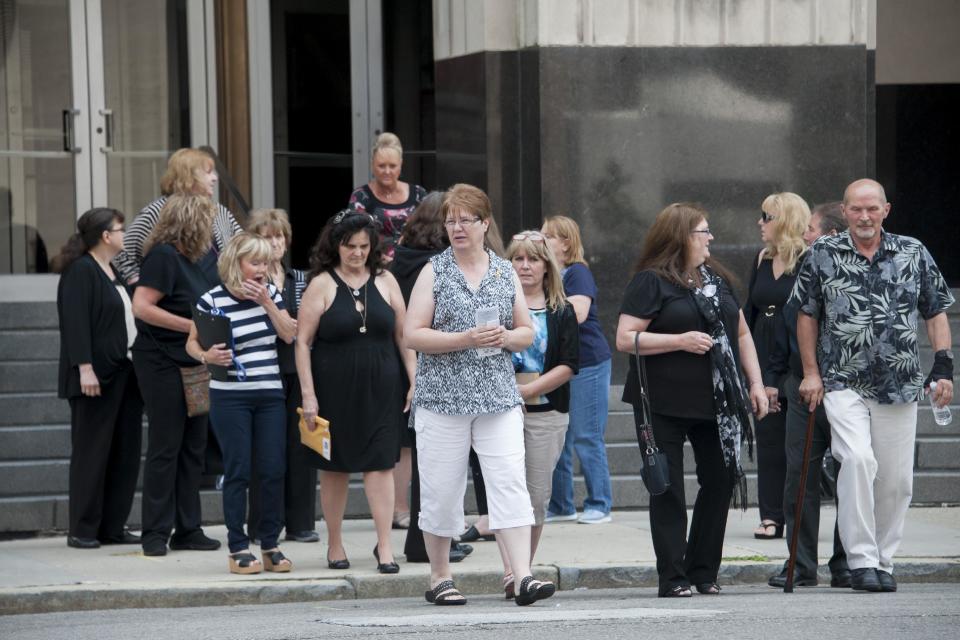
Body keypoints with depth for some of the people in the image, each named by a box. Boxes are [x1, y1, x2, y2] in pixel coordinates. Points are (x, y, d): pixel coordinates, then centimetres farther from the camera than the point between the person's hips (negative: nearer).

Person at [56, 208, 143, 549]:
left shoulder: (113, 273, 18)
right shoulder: (81, 271, -8)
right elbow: (75, 322, -16)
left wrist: (137, 367, 17)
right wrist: (85, 368, -22)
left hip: (124, 376, 9)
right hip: (97, 377, -9)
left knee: (125, 453, 6)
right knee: (92, 453, -5)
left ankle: (113, 527, 11)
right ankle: (82, 530, 0)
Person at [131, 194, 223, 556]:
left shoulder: (206, 256, 8)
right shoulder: (164, 255, -15)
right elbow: (141, 307, -23)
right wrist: (192, 326, -21)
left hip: (194, 363, 8)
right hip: (161, 360, -8)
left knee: (193, 446, 9)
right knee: (165, 447, -4)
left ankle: (187, 530, 15)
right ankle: (155, 533, 2)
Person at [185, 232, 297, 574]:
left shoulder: (270, 293, 8)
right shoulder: (212, 300, -4)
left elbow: (289, 335, 1)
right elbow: (192, 343, 2)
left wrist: (266, 301, -7)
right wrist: (207, 356, -18)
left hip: (270, 395, 4)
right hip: (230, 395, -4)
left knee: (273, 471, 1)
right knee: (238, 471, -3)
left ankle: (270, 544, 11)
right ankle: (238, 548, 3)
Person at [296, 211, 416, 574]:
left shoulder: (385, 281, 7)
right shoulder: (322, 285, -2)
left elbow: (403, 335, 11)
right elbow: (302, 341, -4)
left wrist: (414, 380, 3)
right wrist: (308, 394, -10)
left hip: (380, 390, 2)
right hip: (335, 390, -2)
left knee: (380, 464, -4)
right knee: (335, 468, 7)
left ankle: (384, 546, -4)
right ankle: (335, 545, 18)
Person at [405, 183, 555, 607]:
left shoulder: (505, 273, 11)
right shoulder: (434, 272, 2)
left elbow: (527, 333, 15)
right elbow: (413, 335, -4)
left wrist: (505, 337, -7)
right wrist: (465, 339, -16)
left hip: (498, 397, 2)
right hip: (443, 397, -2)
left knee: (510, 483, -10)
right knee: (442, 490, 3)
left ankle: (523, 576, -14)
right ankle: (439, 578, 16)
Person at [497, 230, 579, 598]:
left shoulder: (561, 312, 7)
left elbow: (569, 366, -2)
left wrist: (526, 390, -12)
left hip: (547, 413, 2)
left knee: (537, 496, 3)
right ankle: (511, 573, -21)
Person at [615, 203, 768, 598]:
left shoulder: (715, 279, 15)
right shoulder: (651, 282, -6)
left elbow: (741, 332, 21)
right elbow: (625, 339, -12)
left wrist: (755, 382, 11)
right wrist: (680, 341, -18)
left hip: (716, 402, 6)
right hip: (665, 405, -6)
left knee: (720, 480, 6)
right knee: (668, 490, -2)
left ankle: (704, 572, 18)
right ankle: (673, 578, 2)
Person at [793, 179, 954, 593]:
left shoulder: (913, 254, 6)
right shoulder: (823, 255, 2)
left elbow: (937, 311, 11)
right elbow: (806, 314, 9)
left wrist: (944, 366, 2)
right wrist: (811, 371, 4)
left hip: (900, 386, 2)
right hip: (844, 384, -2)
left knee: (896, 478, 4)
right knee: (858, 459, -22)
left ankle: (883, 560, 20)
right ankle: (861, 559, -17)